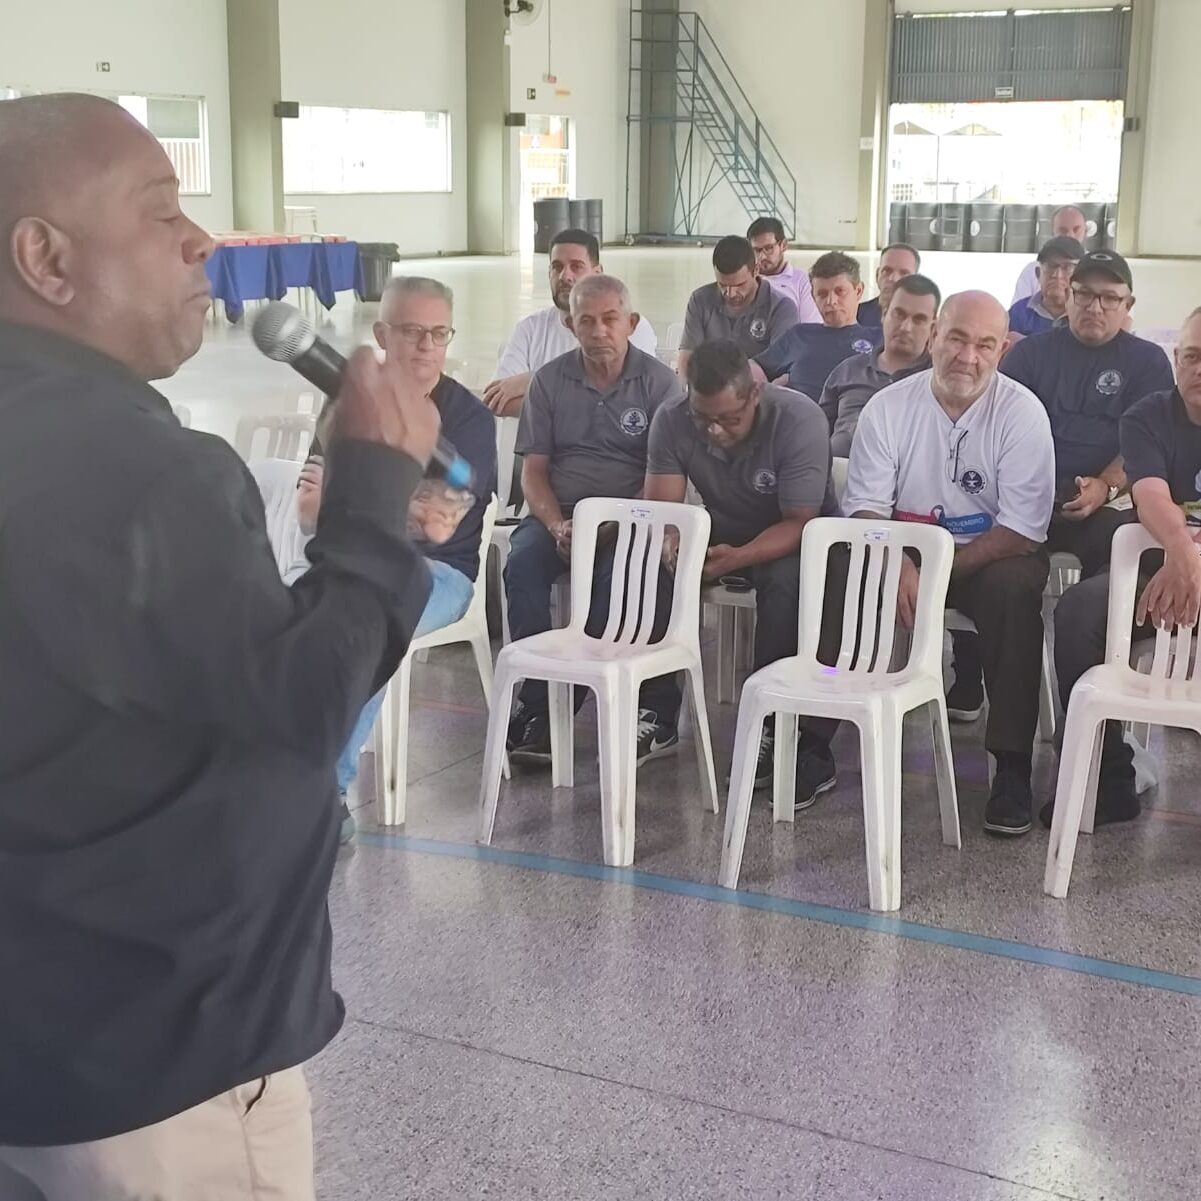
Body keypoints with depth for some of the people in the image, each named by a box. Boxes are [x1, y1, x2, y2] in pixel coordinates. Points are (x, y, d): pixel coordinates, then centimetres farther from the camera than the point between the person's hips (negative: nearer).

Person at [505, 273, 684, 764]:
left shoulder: (658, 381, 4)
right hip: (559, 511, 2)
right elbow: (533, 469, 6)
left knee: (619, 573, -34)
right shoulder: (550, 380, 10)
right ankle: (539, 700, -28)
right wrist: (558, 527, -12)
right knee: (522, 563, -29)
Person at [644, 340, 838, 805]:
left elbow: (799, 523, -26)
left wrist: (738, 558, -43)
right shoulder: (671, 421, -16)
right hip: (722, 533, 4)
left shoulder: (799, 420, -27)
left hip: (793, 538, -4)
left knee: (785, 581, -37)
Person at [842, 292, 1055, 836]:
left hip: (990, 555, -2)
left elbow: (1022, 530, -15)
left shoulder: (1022, 412, -10)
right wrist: (897, 566, -26)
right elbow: (864, 507, -6)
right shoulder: (888, 407, -3)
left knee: (1014, 588, -35)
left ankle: (1012, 767, -26)